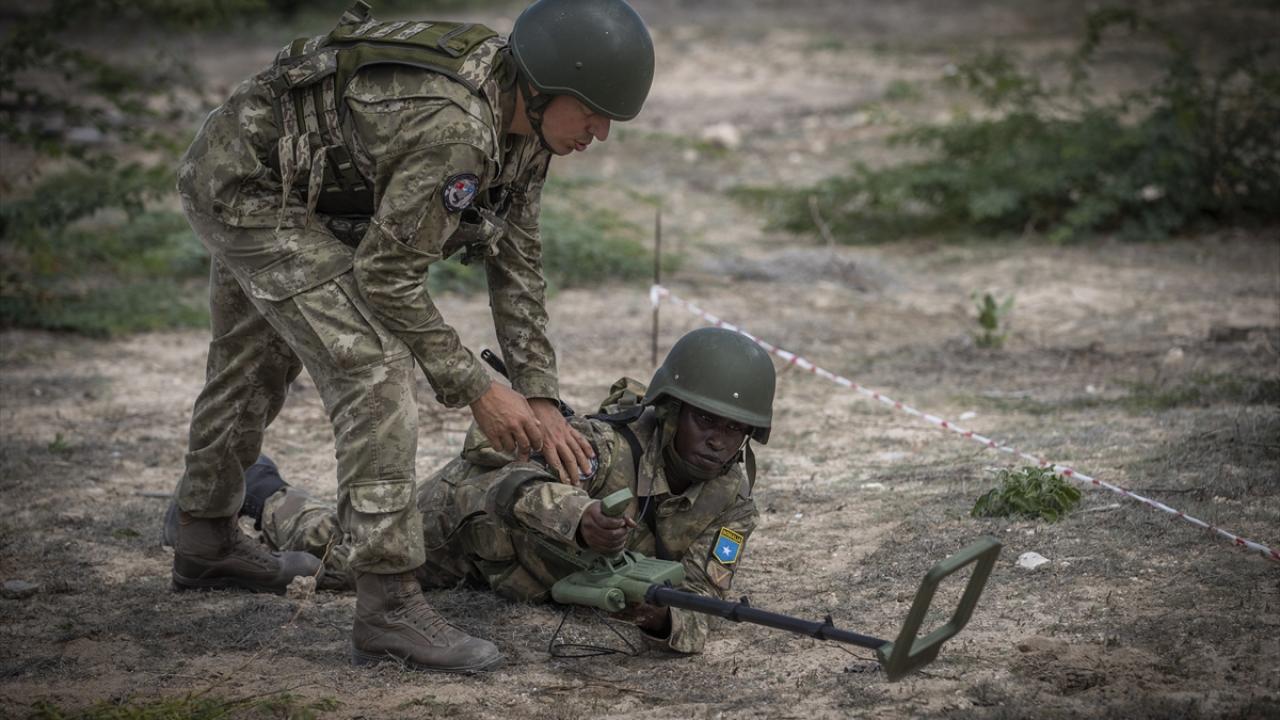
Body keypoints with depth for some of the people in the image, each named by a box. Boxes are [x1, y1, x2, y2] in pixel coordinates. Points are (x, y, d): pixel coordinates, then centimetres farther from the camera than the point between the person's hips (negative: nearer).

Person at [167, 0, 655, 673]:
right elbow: (388, 276, -26)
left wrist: (540, 399, 0)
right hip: (250, 190, -10)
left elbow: (515, 258, 3)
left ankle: (205, 543, 45)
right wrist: (476, 390, -19)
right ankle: (388, 604, -17)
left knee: (253, 364, 25)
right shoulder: (454, 131, -34)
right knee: (372, 366, -18)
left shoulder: (522, 115, -6)